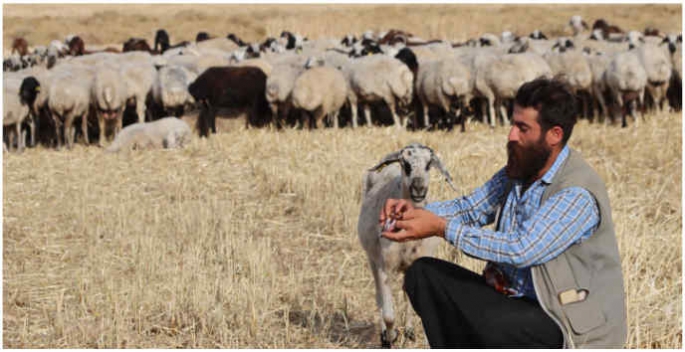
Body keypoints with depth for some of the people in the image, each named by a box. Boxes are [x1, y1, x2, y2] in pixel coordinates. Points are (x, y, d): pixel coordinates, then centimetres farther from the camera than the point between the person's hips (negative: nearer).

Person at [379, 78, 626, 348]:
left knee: (489, 325, -37)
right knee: (423, 274, -3)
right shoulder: (519, 170, 4)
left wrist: (441, 228, -28)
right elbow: (469, 209, 11)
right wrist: (415, 211, -9)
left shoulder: (578, 193, -23)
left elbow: (521, 251, -29)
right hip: (516, 297, 9)